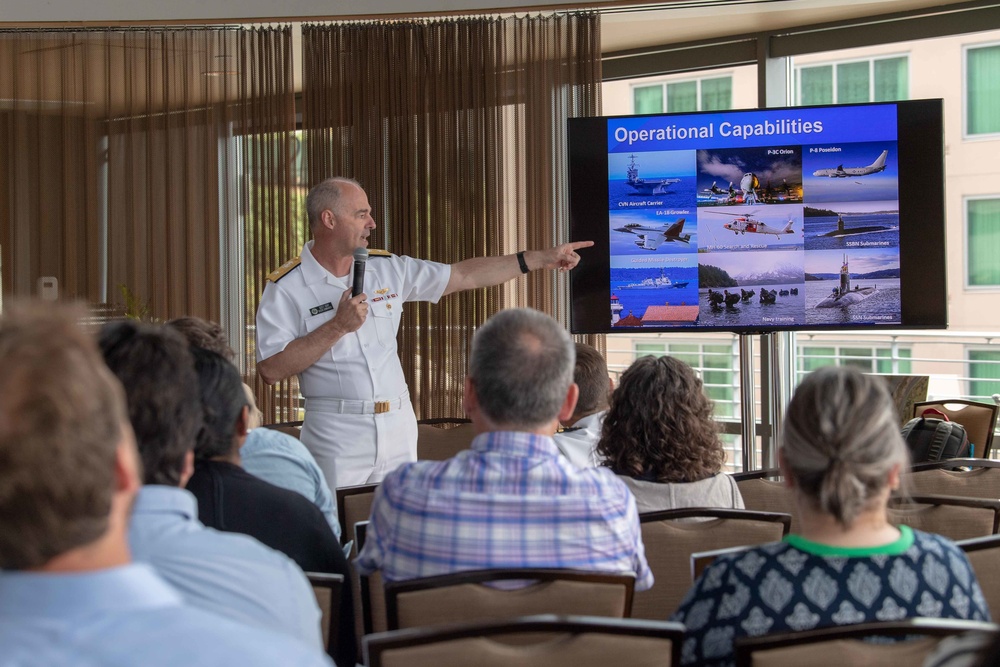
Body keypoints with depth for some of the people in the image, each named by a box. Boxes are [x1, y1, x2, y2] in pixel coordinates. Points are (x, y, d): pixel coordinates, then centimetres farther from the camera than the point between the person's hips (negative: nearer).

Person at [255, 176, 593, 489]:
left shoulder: (388, 269, 9)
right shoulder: (286, 288, -6)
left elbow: (464, 275, 13)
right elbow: (270, 369, -14)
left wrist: (541, 258, 10)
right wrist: (338, 326, -17)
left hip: (398, 429, 5)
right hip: (337, 437, -5)